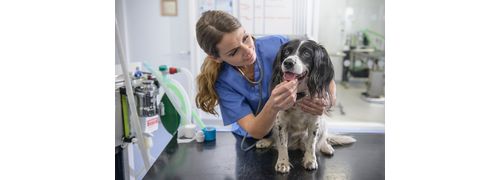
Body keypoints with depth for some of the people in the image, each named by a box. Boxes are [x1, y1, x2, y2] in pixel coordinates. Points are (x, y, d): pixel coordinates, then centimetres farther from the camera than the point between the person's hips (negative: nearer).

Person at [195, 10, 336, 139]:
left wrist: (327, 101, -31)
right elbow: (255, 132, -20)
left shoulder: (279, 45, -18)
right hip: (254, 140, -2)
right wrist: (273, 107, -40)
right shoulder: (222, 81, -16)